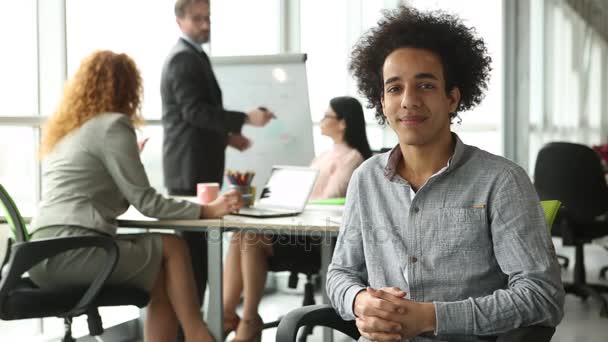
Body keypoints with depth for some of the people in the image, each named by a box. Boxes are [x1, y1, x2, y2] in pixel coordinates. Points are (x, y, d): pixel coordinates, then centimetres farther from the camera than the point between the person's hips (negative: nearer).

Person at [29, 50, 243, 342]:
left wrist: (127, 160, 45)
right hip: (72, 250, -8)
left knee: (160, 280, 14)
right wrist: (207, 210, -3)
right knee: (171, 247, 6)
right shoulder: (113, 125, -4)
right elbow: (145, 202, -7)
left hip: (45, 253, 8)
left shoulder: (63, 130, 22)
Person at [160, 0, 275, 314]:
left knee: (194, 245, 12)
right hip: (190, 168, -10)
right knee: (194, 247, -9)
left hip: (194, 166, 10)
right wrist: (245, 118, -24)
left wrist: (227, 135, 16)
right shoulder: (184, 57, -12)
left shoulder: (191, 55, 21)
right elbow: (195, 111, -22)